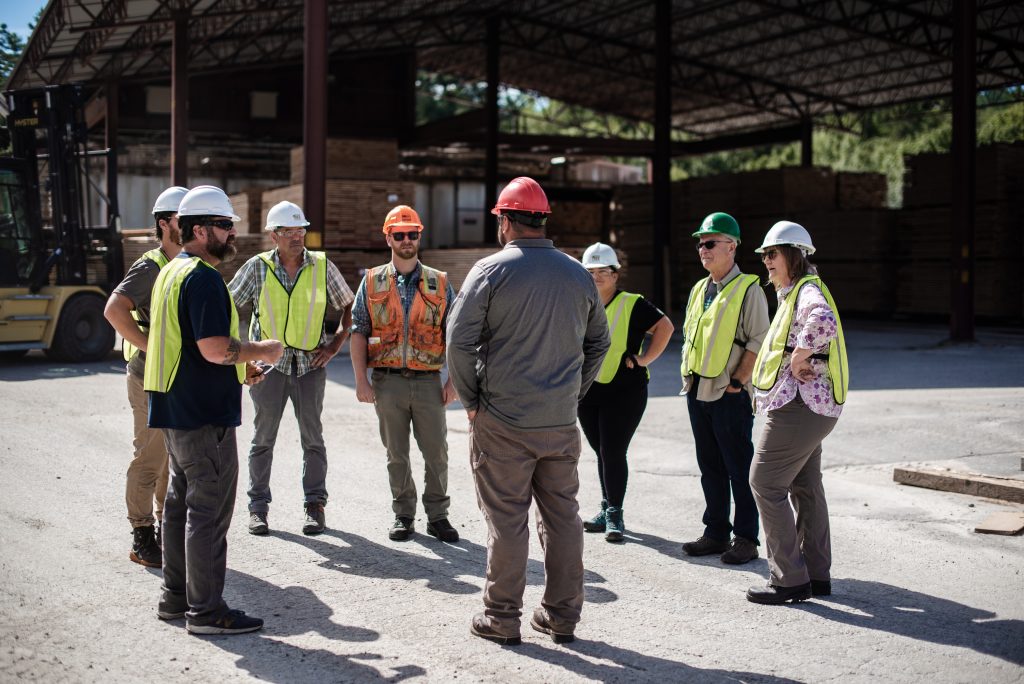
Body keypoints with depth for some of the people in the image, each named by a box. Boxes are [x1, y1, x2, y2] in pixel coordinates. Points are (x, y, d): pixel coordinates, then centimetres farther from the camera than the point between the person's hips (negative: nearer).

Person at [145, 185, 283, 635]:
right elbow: (214, 347, -25)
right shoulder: (203, 276, -17)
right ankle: (206, 610, 1)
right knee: (209, 509, -5)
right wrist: (261, 351, -9)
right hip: (203, 413, -11)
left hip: (175, 409, 11)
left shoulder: (171, 272, 16)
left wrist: (239, 365, 17)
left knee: (181, 502, 17)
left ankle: (176, 596, 27)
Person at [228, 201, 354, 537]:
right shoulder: (257, 267, -1)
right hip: (268, 362, 0)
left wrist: (334, 345, 2)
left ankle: (314, 506, 11)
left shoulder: (322, 266, 2)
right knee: (263, 437, 5)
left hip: (311, 363, 1)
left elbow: (350, 306, 12)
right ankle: (258, 507, 14)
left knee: (312, 437, 4)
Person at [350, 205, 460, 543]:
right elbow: (358, 332, 3)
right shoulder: (372, 282, 6)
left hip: (428, 380, 0)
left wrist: (455, 379, -2)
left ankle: (437, 515, 14)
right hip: (387, 381, 0)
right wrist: (361, 380, -5)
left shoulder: (440, 283, 7)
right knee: (396, 454, 8)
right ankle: (403, 515, 20)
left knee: (436, 452, 2)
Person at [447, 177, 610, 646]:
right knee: (562, 516, 12)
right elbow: (598, 340, 16)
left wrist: (470, 398, -1)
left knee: (506, 520, 3)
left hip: (502, 420, -4)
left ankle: (502, 617, 13)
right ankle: (562, 615, 21)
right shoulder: (578, 274, 7)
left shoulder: (491, 270, -9)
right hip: (561, 422, 4)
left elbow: (460, 338, -12)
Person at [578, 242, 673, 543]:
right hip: (587, 391, 5)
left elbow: (664, 326, -4)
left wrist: (644, 359, -8)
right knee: (601, 451, 12)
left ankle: (614, 515, 0)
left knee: (613, 452, -9)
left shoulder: (632, 305, -5)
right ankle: (607, 511, 22)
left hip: (624, 391, -5)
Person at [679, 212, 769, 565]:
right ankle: (716, 533, 22)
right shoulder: (699, 290, 16)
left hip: (730, 394, -7)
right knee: (710, 468, 13)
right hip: (697, 392, 8)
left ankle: (746, 539, 6)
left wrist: (737, 381, -14)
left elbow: (759, 342, -12)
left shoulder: (748, 289, -7)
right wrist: (688, 375, 13)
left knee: (740, 469, -1)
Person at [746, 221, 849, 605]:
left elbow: (824, 321, -38)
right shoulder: (794, 293, 18)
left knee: (765, 484, -7)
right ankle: (817, 575, 22)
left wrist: (798, 359, -27)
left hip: (798, 407, -11)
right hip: (811, 406, 11)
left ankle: (789, 580, -3)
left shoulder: (808, 291, -14)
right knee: (806, 489, 14)